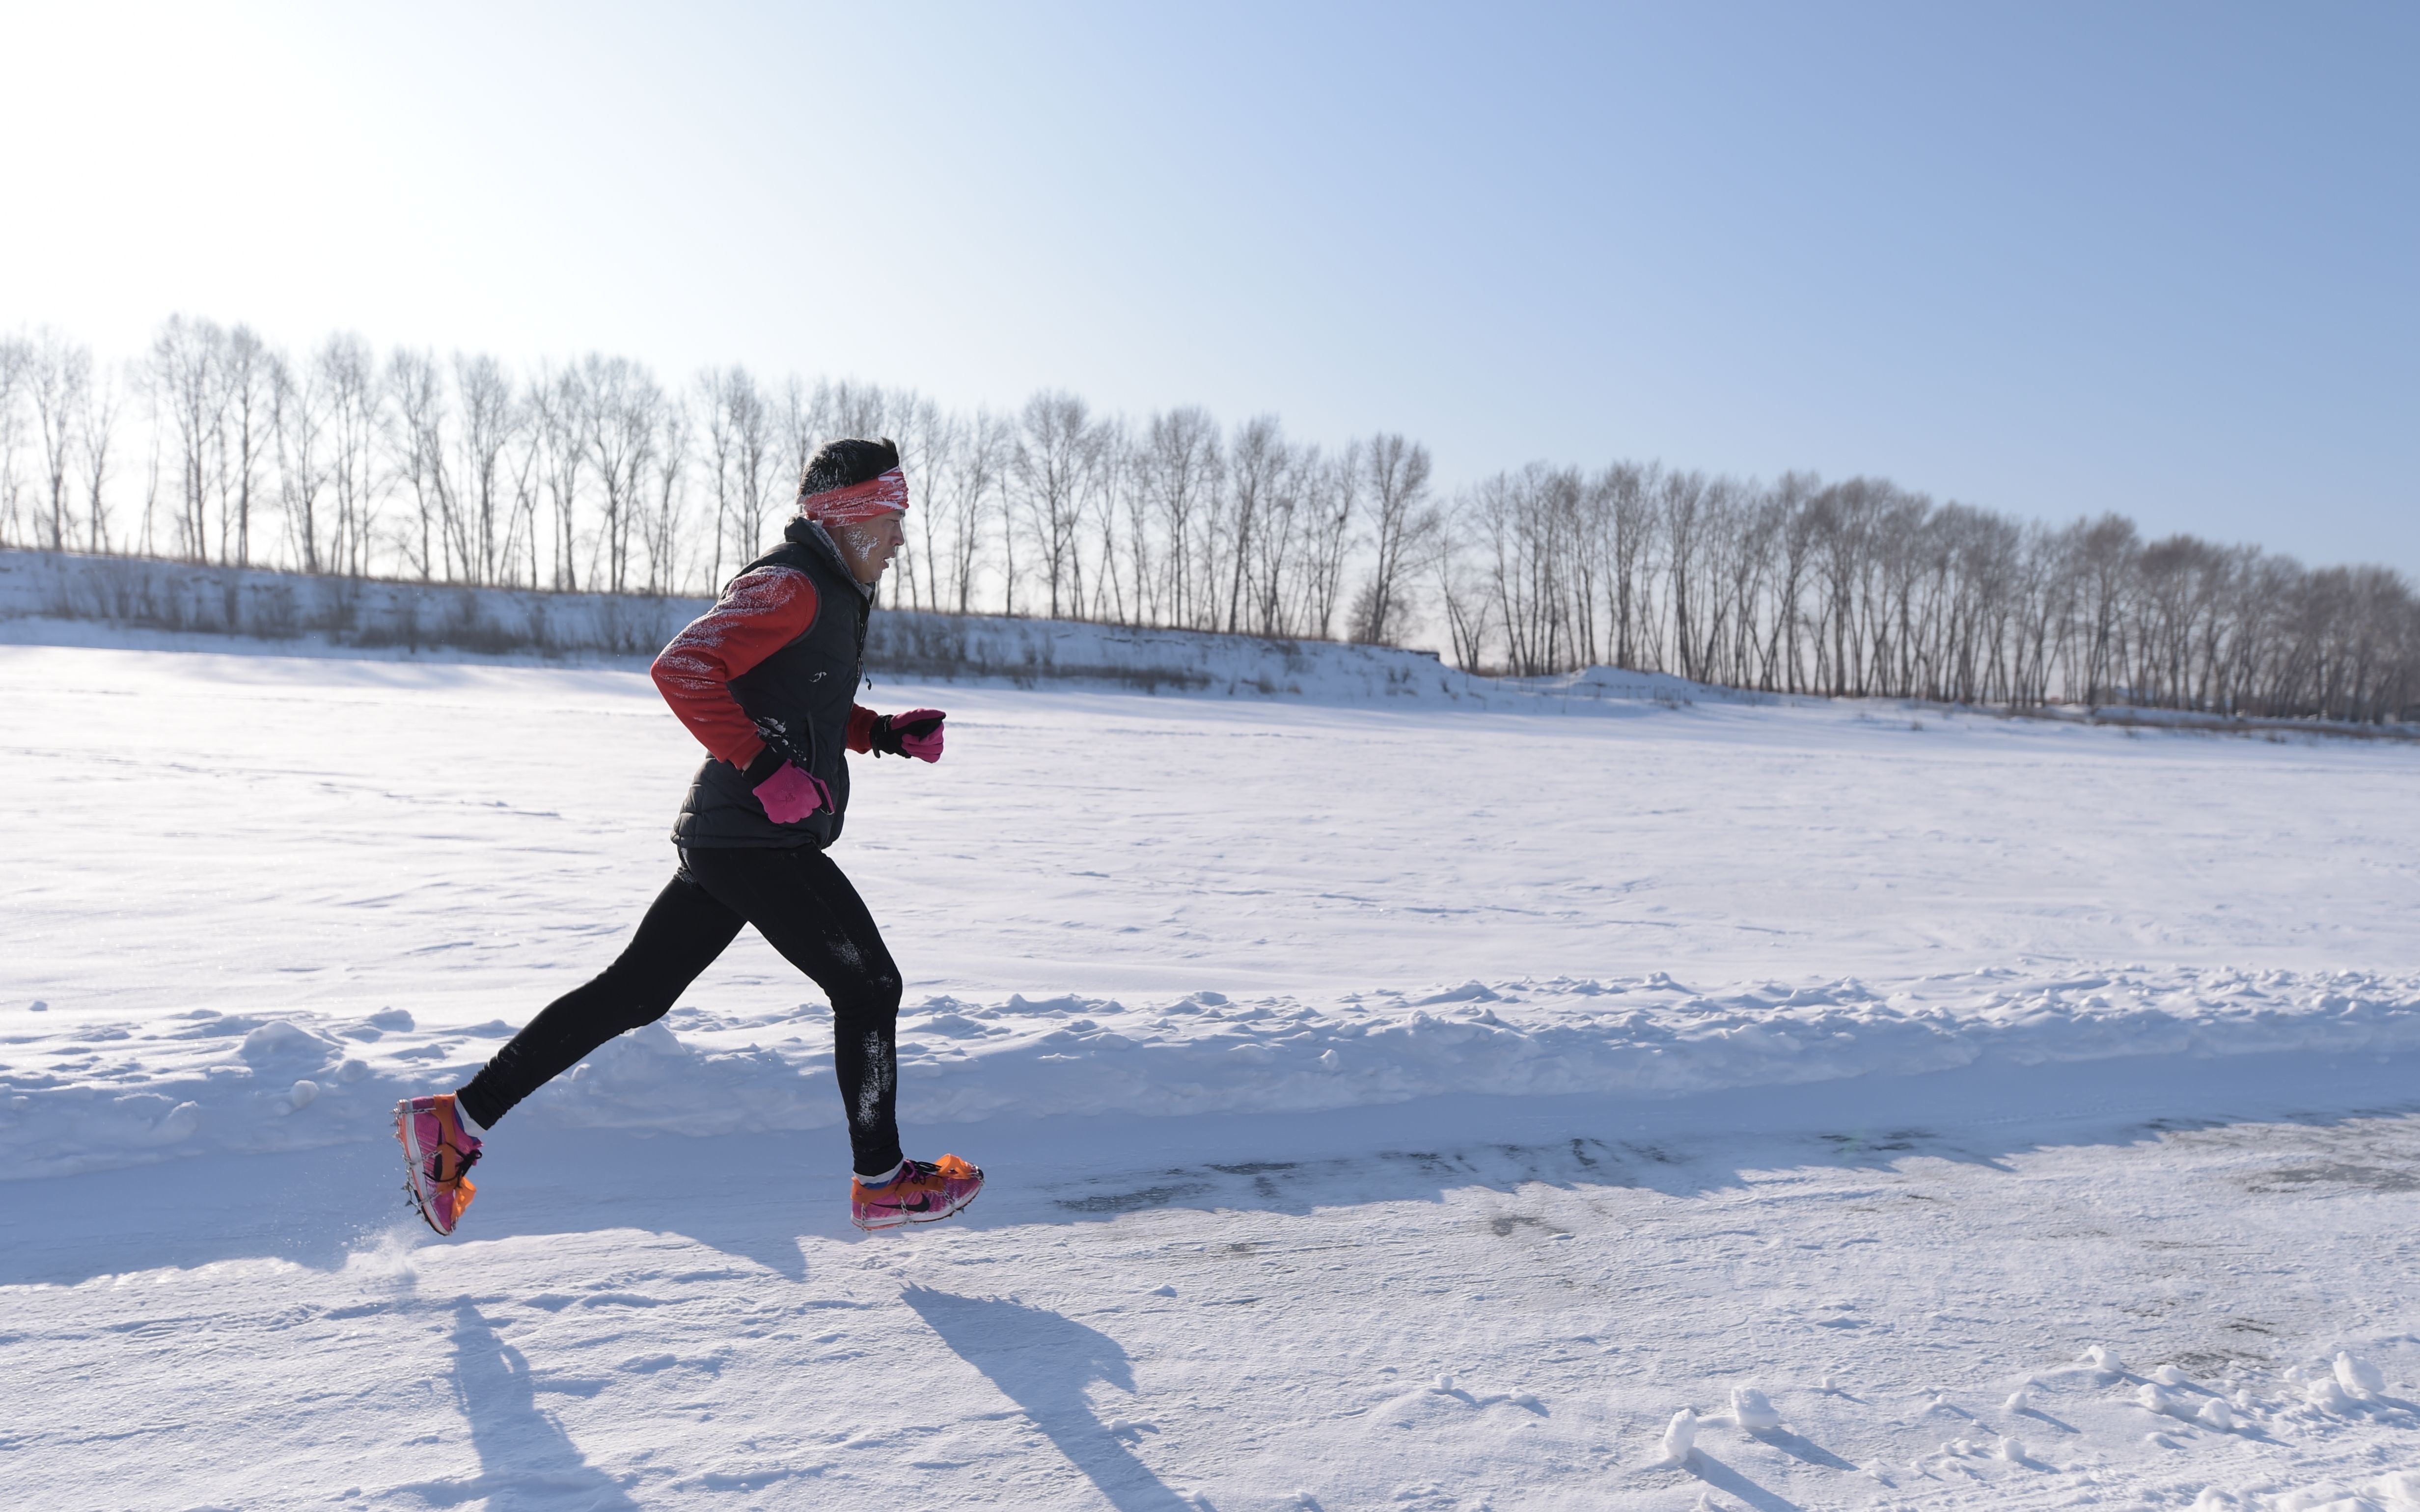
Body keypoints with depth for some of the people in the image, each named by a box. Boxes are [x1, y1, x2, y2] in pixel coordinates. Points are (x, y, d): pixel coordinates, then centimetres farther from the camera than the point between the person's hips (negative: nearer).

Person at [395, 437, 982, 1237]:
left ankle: (458, 1120, 17)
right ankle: (882, 1181, 15)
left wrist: (886, 733, 14)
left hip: (725, 839, 10)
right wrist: (765, 768, -27)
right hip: (760, 842, -10)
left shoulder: (830, 594, 18)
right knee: (868, 987, 2)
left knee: (633, 993, 12)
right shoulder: (791, 585, -14)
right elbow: (684, 668, -24)